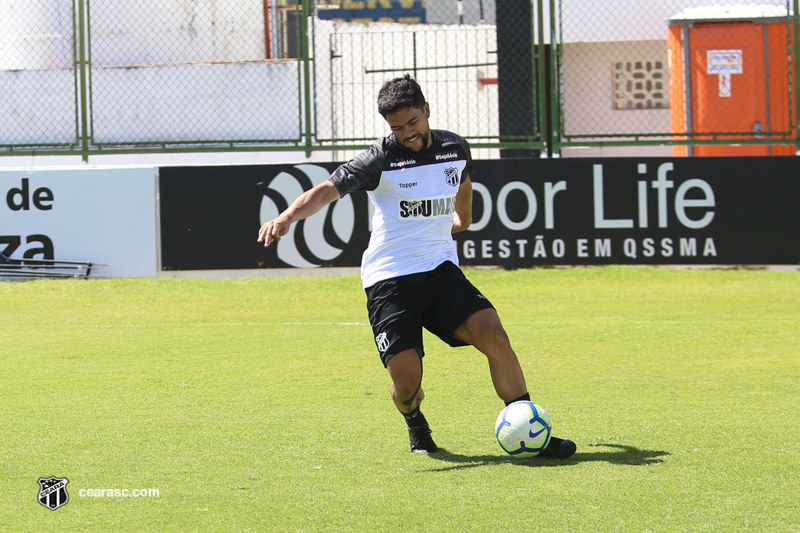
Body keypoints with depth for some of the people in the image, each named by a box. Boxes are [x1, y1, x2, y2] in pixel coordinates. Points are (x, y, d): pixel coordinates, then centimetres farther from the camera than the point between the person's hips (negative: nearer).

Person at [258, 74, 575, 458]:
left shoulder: (454, 148, 4)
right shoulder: (381, 159, -11)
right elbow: (328, 190, -22)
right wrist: (288, 216, -39)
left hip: (440, 268, 4)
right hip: (389, 279, -4)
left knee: (494, 336, -16)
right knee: (406, 379, -13)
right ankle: (416, 425, 25)